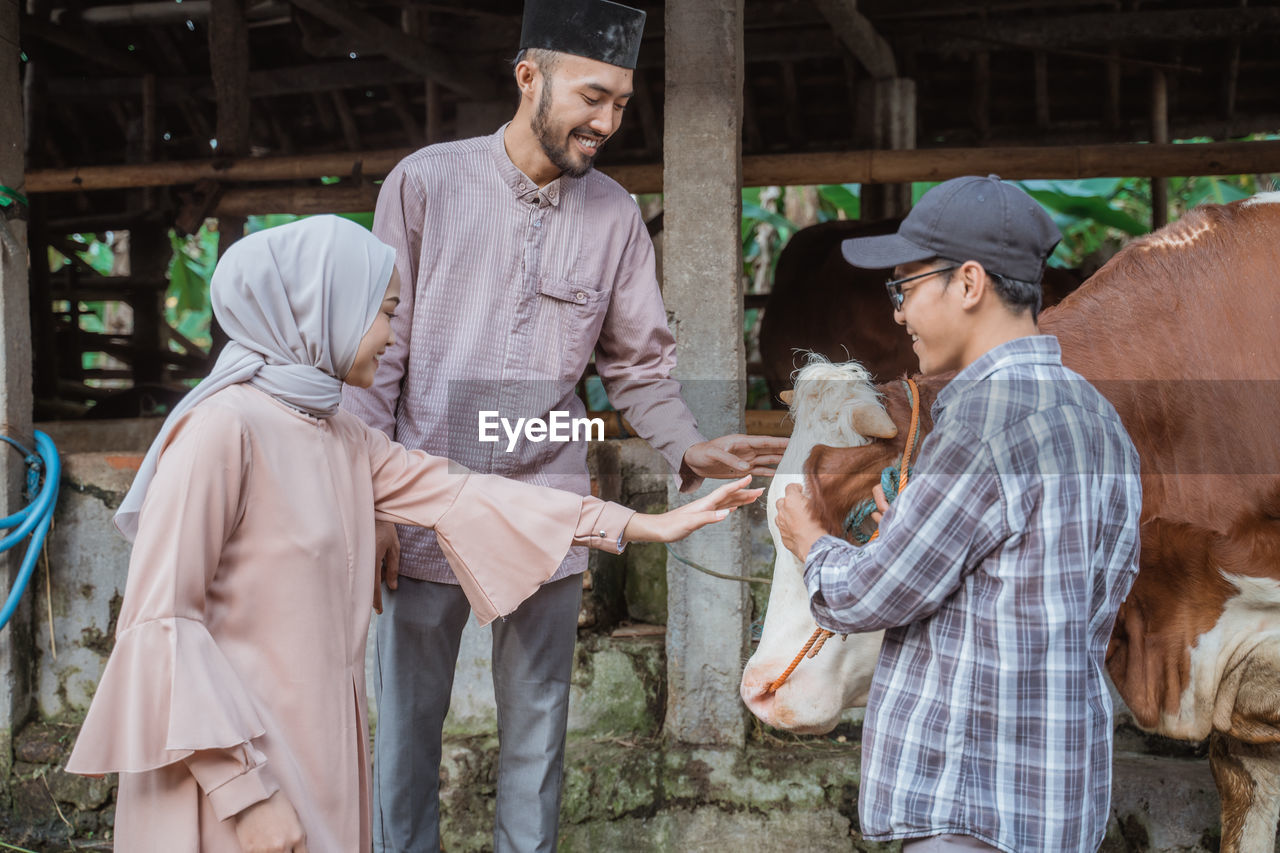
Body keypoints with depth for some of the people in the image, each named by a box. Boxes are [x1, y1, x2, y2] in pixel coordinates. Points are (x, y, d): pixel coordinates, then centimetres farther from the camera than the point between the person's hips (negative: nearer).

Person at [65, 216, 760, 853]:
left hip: (316, 745, 8)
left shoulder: (344, 440, 9)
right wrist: (246, 792, -21)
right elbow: (162, 621, -19)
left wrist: (641, 525, 11)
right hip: (234, 765, -8)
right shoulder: (223, 427, -17)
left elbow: (456, 493, 11)